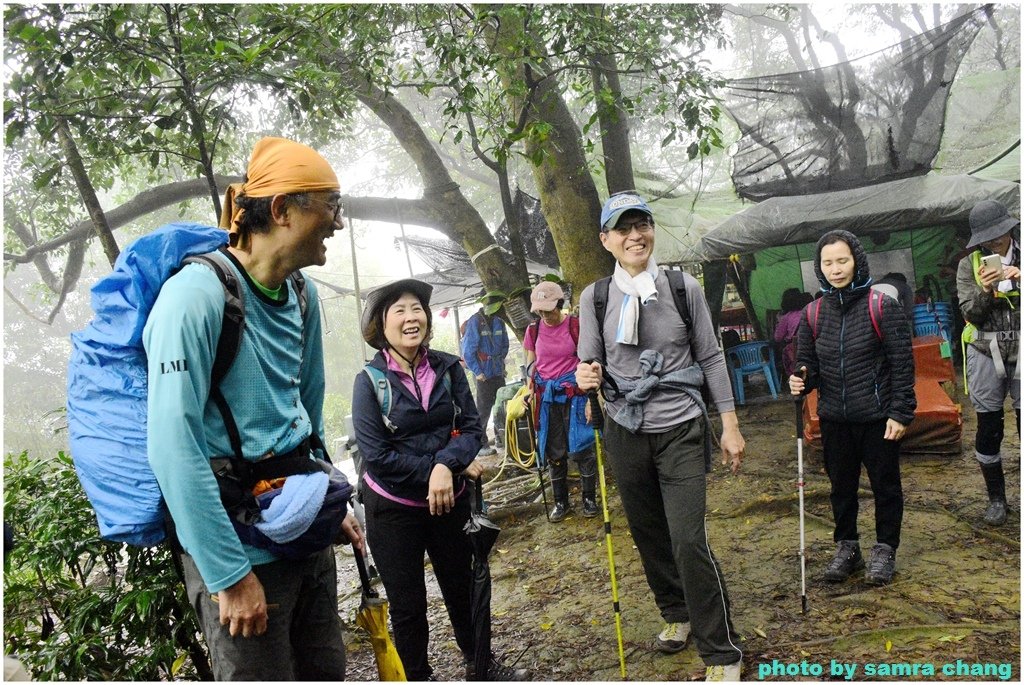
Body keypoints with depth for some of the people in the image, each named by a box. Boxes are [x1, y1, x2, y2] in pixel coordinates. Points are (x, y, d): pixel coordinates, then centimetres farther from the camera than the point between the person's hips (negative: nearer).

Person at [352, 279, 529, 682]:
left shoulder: (447, 368, -5)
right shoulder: (370, 381, -14)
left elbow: (471, 428, -4)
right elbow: (376, 455, -17)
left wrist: (446, 466, -25)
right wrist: (455, 464, -17)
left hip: (451, 500, 3)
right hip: (393, 509, -3)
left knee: (462, 588, 20)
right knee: (408, 605, 9)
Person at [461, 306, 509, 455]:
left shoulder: (499, 322, 5)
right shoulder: (475, 322, -12)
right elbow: (468, 350, -12)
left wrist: (500, 363, 11)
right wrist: (477, 372, -13)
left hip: (499, 373, 6)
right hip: (484, 375, -6)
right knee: (483, 410, 0)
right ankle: (481, 445, 6)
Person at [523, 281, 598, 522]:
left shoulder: (576, 326, -7)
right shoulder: (533, 330, 4)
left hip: (574, 393, -3)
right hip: (546, 396, 4)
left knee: (581, 448, -1)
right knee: (554, 451, 9)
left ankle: (589, 498, 15)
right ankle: (561, 502, 21)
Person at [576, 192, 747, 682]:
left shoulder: (683, 287, -2)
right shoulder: (595, 297, 0)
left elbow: (711, 358, 3)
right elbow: (590, 363, 7)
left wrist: (730, 425, 2)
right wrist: (585, 375, -17)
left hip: (681, 430, -2)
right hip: (626, 434, 3)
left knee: (689, 540, -9)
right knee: (647, 533, 14)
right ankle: (676, 613, 40)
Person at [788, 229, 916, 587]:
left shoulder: (883, 307, -8)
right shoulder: (813, 314, 3)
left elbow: (902, 364, -7)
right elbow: (809, 365, 10)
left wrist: (900, 413, -11)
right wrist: (800, 381, -13)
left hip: (878, 417, -3)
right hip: (834, 419, 4)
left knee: (885, 484, 10)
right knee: (841, 486, 15)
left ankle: (885, 550, 27)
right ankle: (846, 547, 31)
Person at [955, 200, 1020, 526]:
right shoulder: (969, 265, 0)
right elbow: (971, 314, -5)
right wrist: (985, 291, -23)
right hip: (985, 355, 0)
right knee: (988, 429, 7)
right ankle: (996, 498, 22)